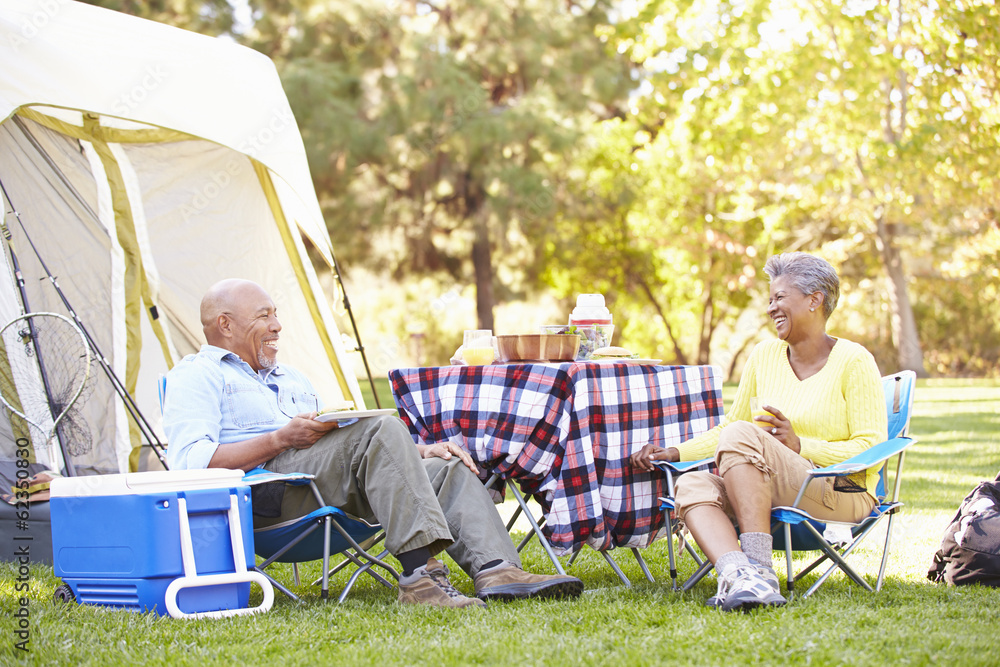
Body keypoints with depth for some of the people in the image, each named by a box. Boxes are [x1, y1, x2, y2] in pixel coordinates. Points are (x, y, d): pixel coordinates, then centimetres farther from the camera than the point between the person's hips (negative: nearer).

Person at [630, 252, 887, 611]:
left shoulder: (854, 361, -3)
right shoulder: (764, 355, 14)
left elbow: (872, 452, -8)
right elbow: (727, 427, 20)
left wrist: (800, 445, -19)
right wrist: (675, 452, 5)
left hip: (842, 496, -6)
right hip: (774, 495, 6)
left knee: (741, 435, -29)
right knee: (692, 485, -23)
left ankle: (760, 571, -37)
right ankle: (737, 575, -51)